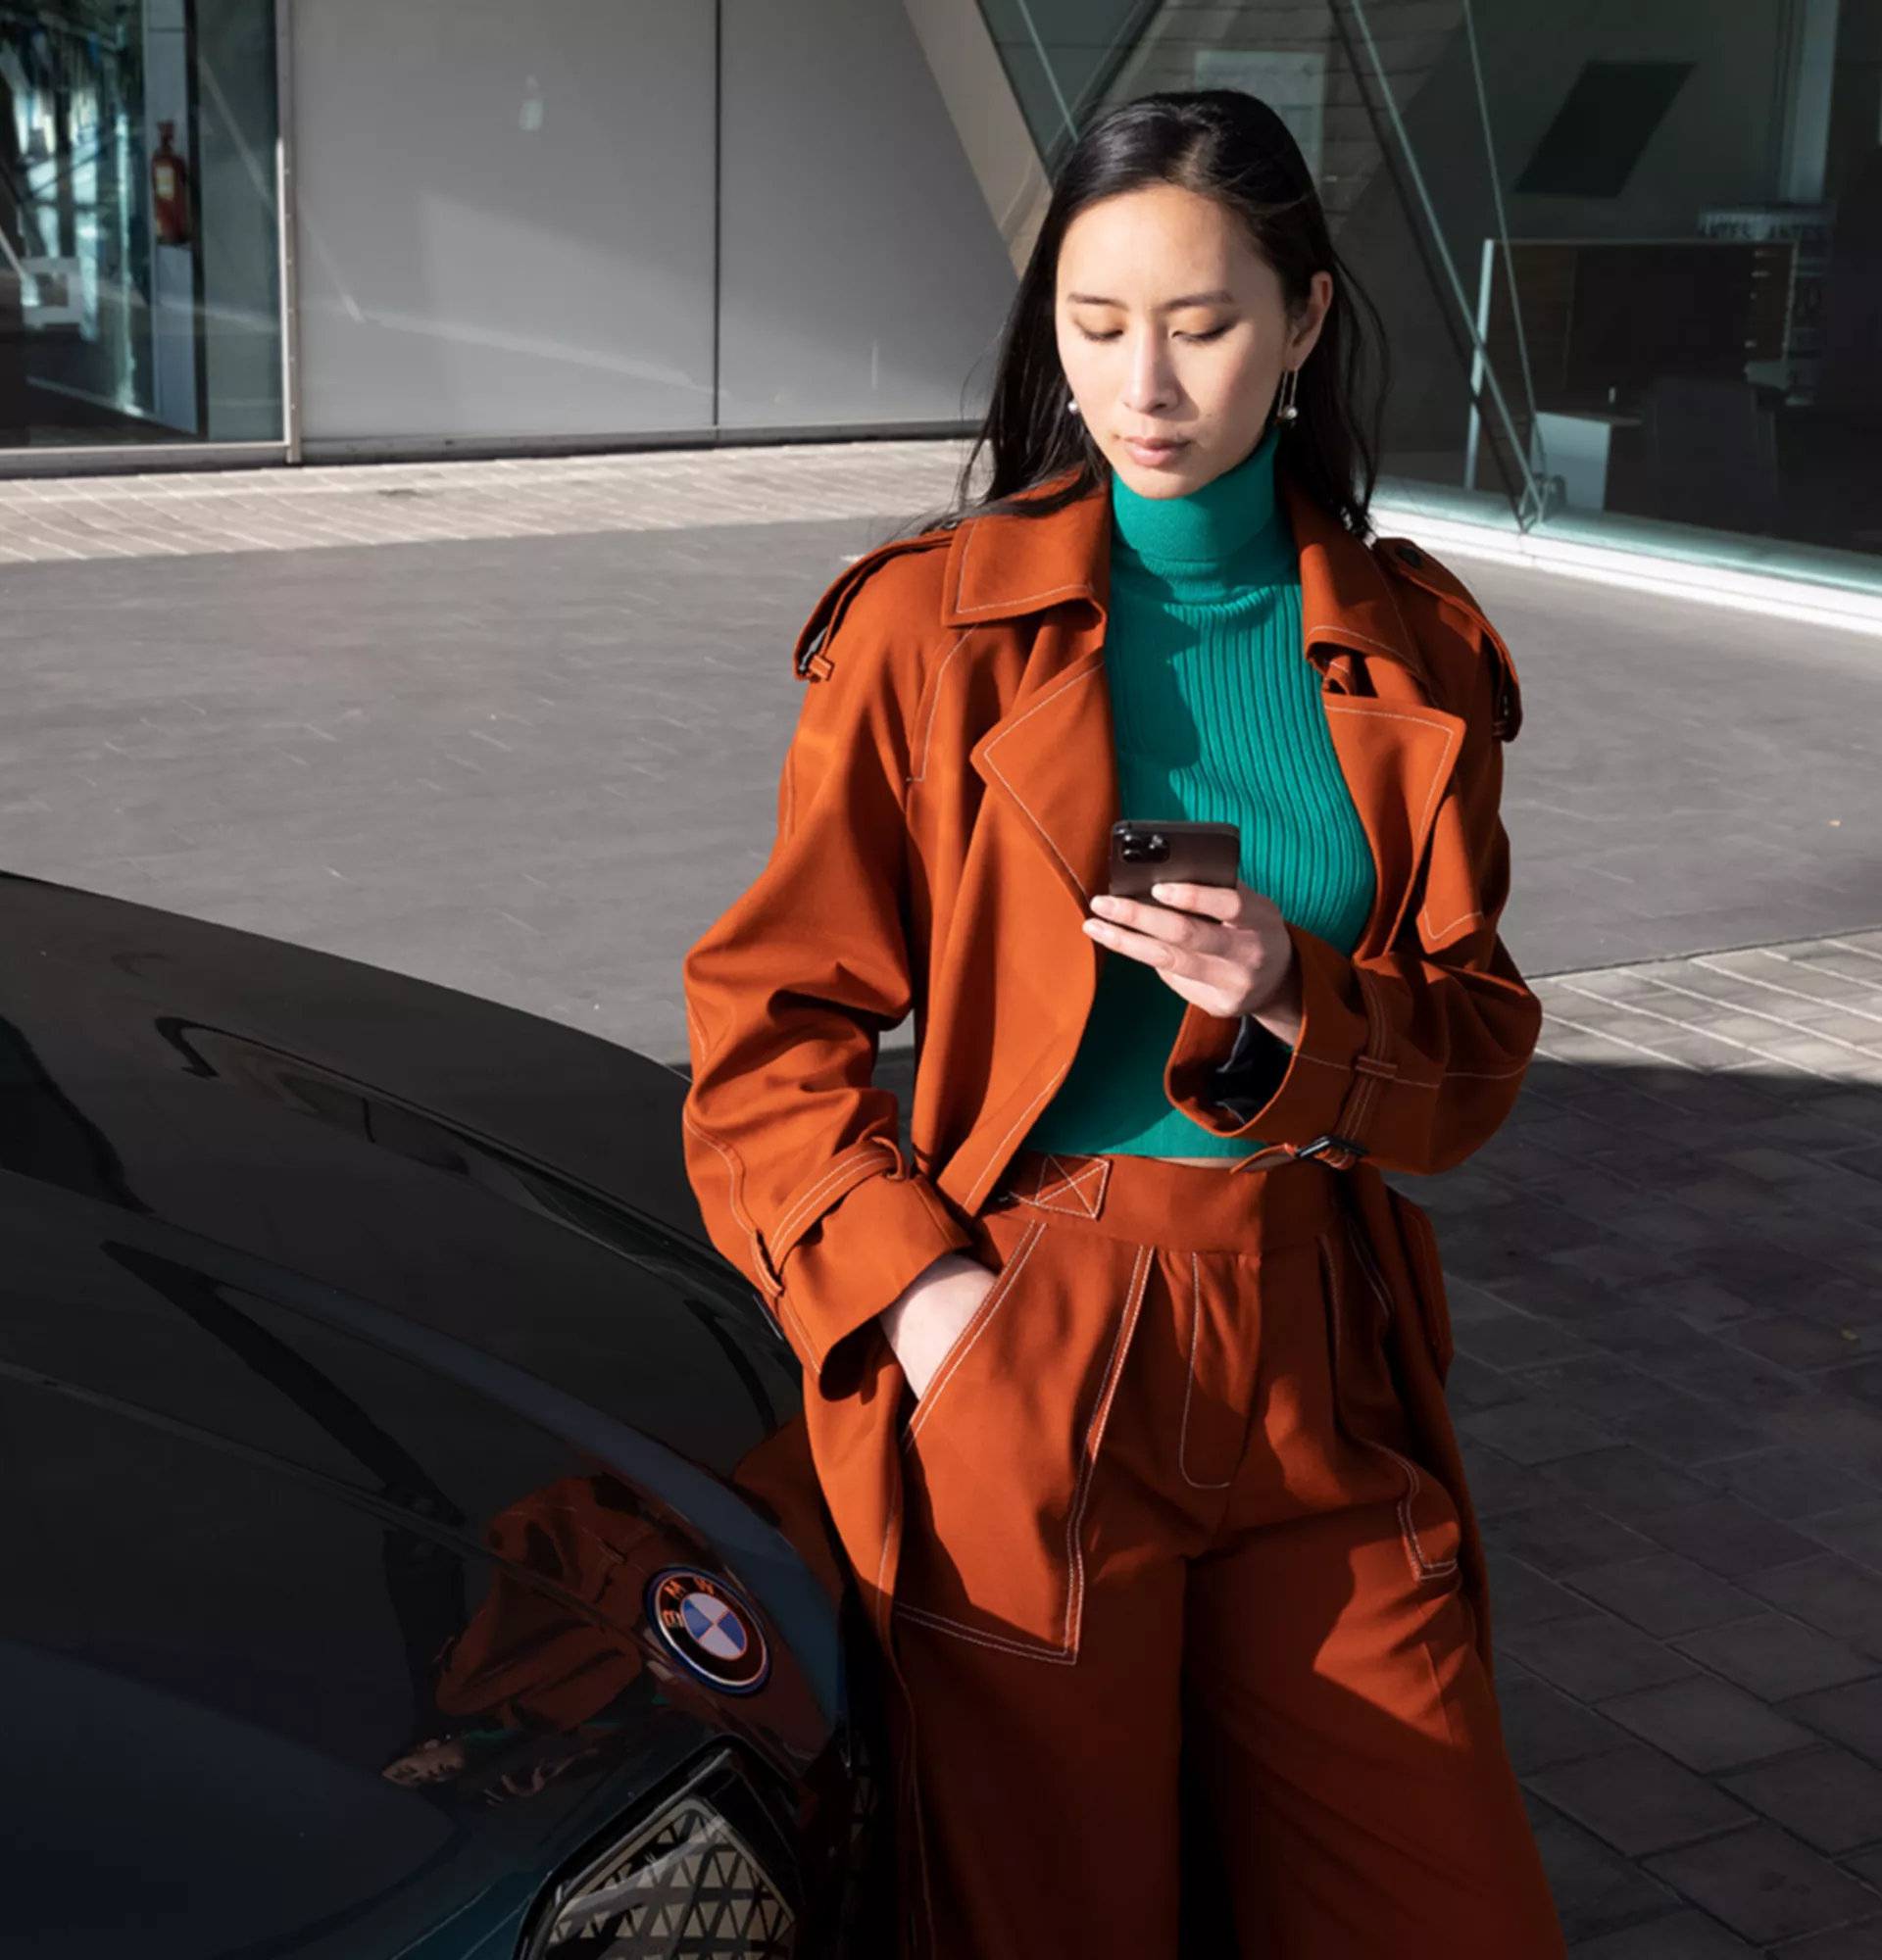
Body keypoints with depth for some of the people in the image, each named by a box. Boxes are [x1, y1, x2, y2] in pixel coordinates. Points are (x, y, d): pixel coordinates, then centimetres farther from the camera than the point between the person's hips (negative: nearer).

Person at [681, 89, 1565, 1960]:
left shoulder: (1414, 649, 5)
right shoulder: (932, 625, -4)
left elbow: (1472, 1051, 7)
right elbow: (771, 1024, -1)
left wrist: (1288, 999, -13)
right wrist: (914, 1287, -13)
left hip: (1321, 1379, 3)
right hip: (1022, 1366, -3)